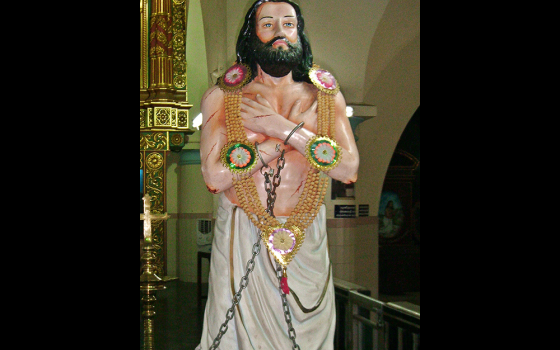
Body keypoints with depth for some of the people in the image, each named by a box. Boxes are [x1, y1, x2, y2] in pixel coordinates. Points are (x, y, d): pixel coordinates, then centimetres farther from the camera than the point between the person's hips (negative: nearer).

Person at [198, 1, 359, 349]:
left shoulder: (326, 94, 6)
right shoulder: (221, 97, 1)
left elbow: (350, 168, -6)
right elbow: (215, 175, -11)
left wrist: (284, 128, -13)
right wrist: (291, 137, -10)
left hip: (306, 238, 2)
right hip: (240, 237, -1)